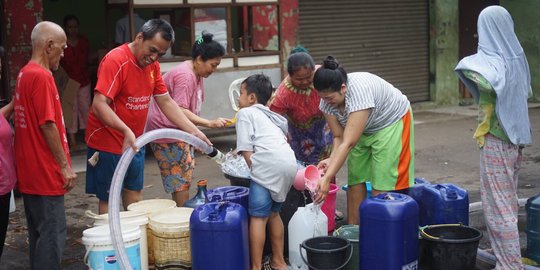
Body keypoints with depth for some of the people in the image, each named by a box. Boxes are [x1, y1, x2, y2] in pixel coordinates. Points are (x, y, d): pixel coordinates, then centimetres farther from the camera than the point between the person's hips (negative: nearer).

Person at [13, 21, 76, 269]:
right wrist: (65, 165, -14)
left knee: (38, 232, 15)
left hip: (30, 172, 9)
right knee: (53, 233, -4)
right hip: (45, 172, -9)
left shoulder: (24, 74, 12)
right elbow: (47, 125, -20)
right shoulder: (41, 76, -17)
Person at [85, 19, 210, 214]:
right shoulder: (116, 61, -20)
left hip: (135, 143, 8)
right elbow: (99, 105, -27)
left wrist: (193, 131, -1)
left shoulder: (152, 65, 5)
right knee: (109, 200, 1)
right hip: (108, 144, -8)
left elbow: (166, 102, 7)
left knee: (134, 196, 15)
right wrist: (126, 131, -40)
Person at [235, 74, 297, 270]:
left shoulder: (245, 113, 10)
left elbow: (246, 150, 0)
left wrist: (254, 170, 8)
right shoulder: (272, 116, 32)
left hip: (268, 164, -8)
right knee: (273, 213, 21)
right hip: (289, 162, 8)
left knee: (258, 217, -3)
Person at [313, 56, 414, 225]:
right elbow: (339, 137, -12)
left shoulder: (360, 91, -40)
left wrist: (327, 178, -48)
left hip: (391, 122, -7)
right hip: (363, 129, 7)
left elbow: (348, 143, -43)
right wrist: (331, 159, -33)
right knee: (355, 178, 3)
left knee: (382, 182, -12)